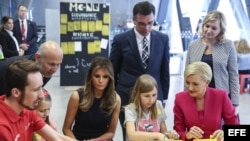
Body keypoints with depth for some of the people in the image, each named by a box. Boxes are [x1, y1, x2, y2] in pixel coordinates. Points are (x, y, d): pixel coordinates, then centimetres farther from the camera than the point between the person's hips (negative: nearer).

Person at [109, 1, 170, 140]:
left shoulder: (163, 39, 1)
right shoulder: (121, 40, -5)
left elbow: (164, 70, 8)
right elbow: (112, 71, 2)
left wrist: (164, 97, 9)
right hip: (127, 99, -1)